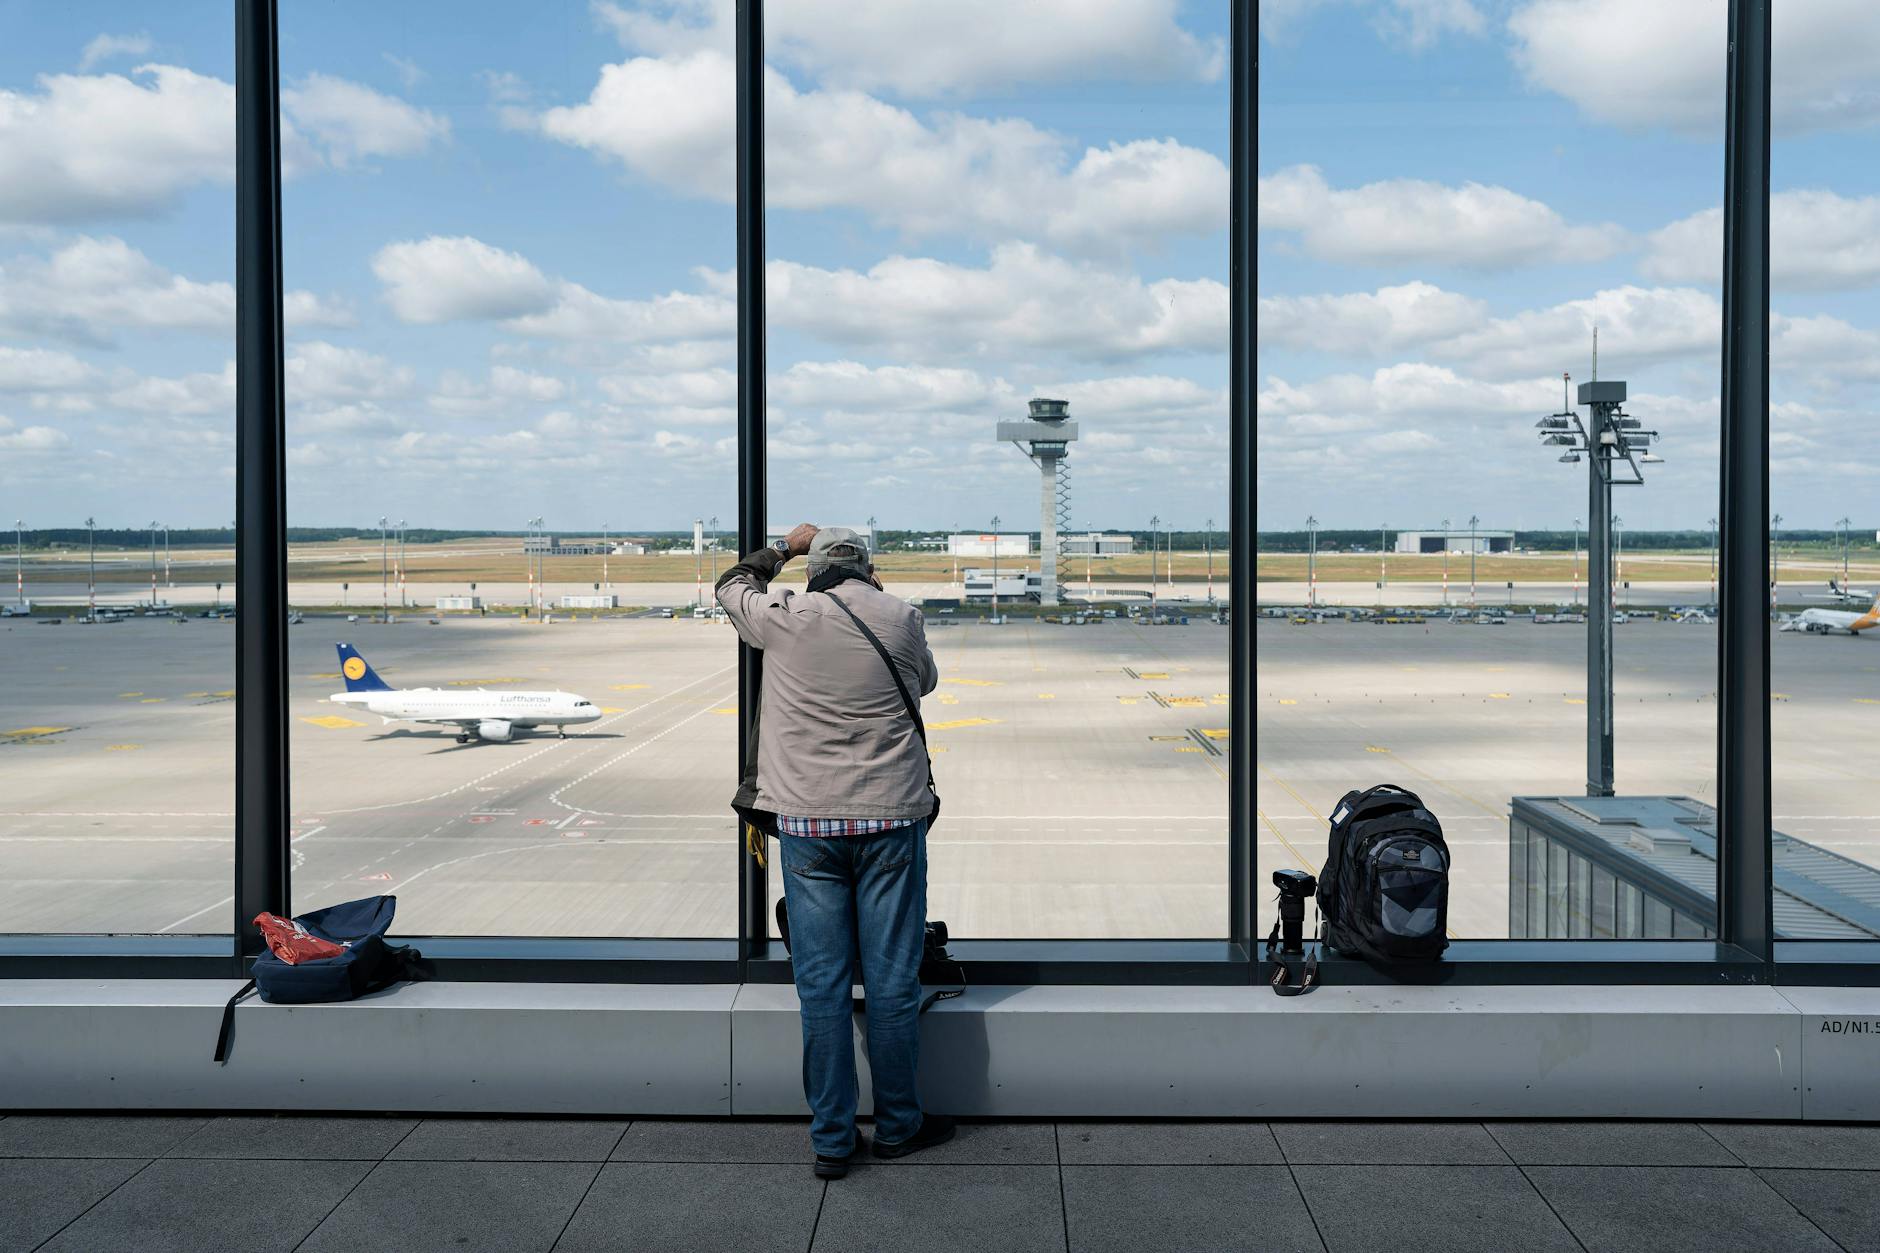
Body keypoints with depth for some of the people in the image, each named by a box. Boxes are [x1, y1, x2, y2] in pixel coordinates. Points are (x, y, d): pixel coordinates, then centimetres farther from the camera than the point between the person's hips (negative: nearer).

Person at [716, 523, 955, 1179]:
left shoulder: (784, 618, -1)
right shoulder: (902, 618, -1)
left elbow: (731, 585, 21)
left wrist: (786, 546, 35)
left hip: (807, 823, 1)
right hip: (891, 818, 0)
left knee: (822, 983, 5)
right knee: (892, 979, 8)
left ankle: (831, 1140, 11)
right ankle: (898, 1125, 21)